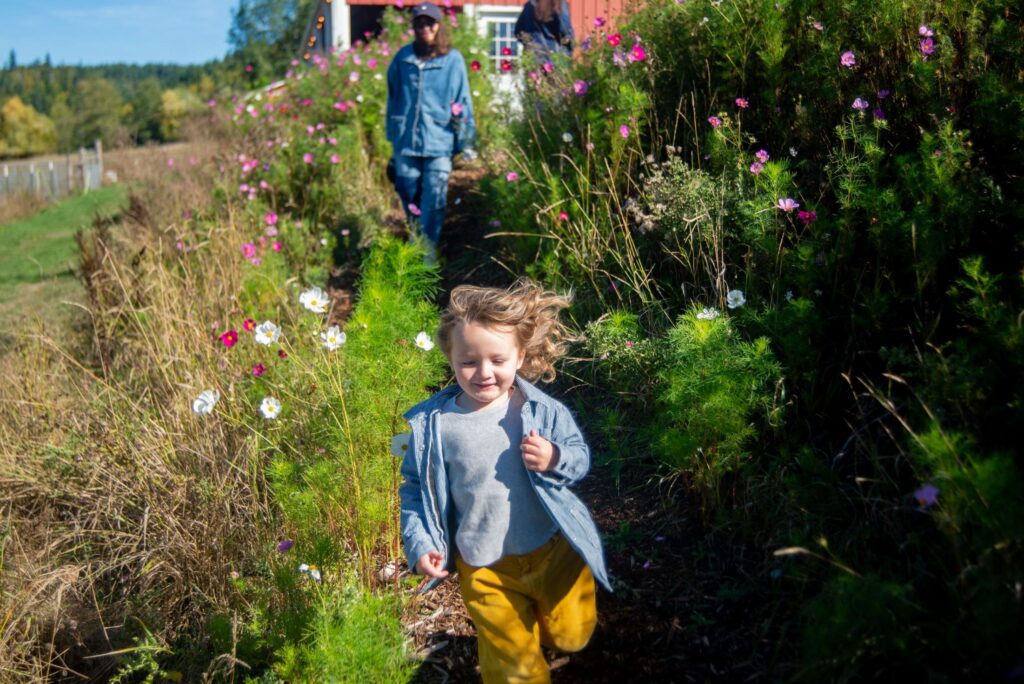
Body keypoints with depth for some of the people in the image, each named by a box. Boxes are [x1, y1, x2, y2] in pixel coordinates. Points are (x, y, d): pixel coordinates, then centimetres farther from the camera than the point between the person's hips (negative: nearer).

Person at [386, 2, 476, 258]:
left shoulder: (453, 59, 0)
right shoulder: (403, 57, 5)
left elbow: (463, 102, 3)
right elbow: (393, 98, 14)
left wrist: (466, 141, 1)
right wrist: (393, 135, 16)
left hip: (439, 142, -2)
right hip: (406, 141, 3)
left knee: (434, 200, -5)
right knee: (409, 195, 12)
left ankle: (426, 251, 6)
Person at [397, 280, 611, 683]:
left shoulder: (543, 411, -13)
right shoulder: (433, 424, -13)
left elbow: (580, 456, -1)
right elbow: (415, 486, -1)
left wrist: (555, 459, -23)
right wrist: (419, 543, -11)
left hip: (554, 551, 1)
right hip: (484, 568, 0)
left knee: (572, 637, 23)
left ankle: (534, 621, 54)